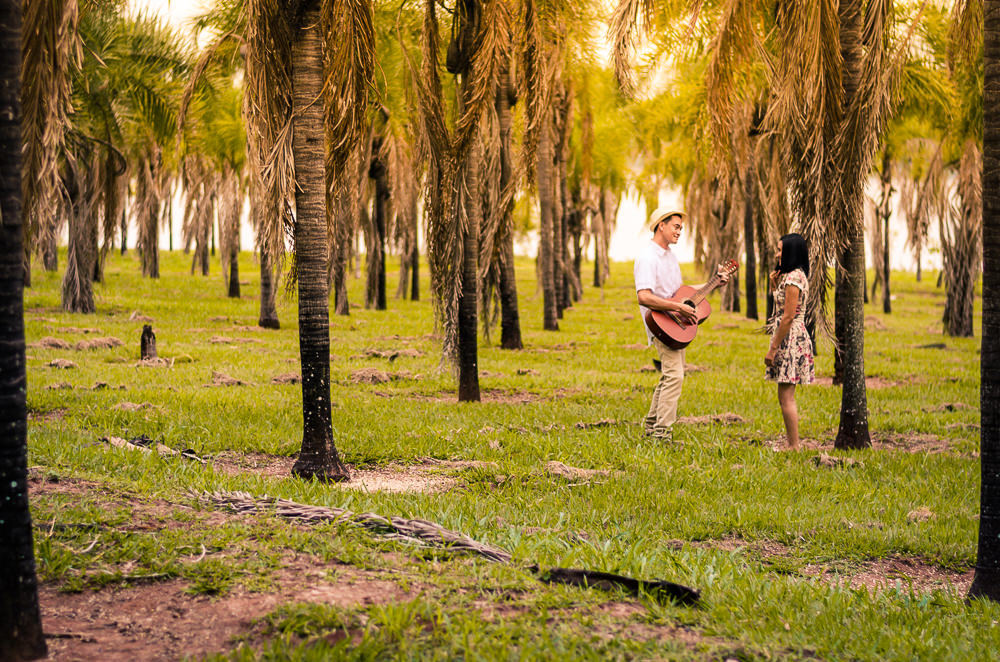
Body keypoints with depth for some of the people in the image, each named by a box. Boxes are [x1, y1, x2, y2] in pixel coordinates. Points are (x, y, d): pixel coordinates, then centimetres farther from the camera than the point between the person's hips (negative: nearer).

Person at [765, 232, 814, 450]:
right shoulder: (797, 276, 15)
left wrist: (773, 348, -18)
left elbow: (788, 317, -20)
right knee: (785, 398, 12)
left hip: (789, 339, -10)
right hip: (793, 339, 10)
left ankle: (794, 447, -5)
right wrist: (774, 285, 9)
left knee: (786, 397, -7)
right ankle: (792, 446, 14)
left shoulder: (793, 278, -15)